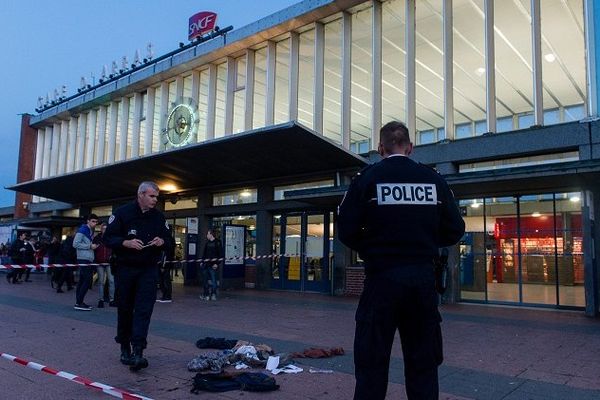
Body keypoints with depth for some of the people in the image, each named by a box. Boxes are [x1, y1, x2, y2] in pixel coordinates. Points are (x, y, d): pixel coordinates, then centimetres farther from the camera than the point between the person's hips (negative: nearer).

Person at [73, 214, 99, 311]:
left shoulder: (91, 231, 17)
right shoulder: (82, 230, -10)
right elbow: (75, 244, -17)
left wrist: (94, 246, 8)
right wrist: (90, 246, -15)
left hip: (89, 260, 9)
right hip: (83, 259, -9)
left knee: (82, 281, 11)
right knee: (87, 281, -12)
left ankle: (79, 302, 16)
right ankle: (79, 303, -8)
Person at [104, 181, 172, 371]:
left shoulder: (159, 216, 5)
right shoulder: (122, 213, -3)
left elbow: (169, 240, 12)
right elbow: (108, 238, -4)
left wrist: (162, 241, -11)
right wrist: (126, 243, -21)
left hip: (148, 270, 1)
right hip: (125, 269, -1)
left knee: (144, 310, -9)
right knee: (125, 309, 10)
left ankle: (138, 352, -12)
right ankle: (125, 348, 27)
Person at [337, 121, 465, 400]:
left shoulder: (367, 178, -4)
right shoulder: (433, 179, 4)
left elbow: (346, 231, -8)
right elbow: (455, 230, 4)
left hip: (382, 276, -3)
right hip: (424, 276, 3)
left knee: (372, 361, 6)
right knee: (423, 362, 14)